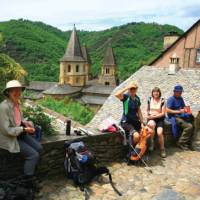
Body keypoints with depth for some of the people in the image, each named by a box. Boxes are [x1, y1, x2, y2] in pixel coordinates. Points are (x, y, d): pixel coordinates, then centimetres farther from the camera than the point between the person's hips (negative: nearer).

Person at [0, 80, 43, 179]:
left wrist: (26, 123, -4)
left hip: (20, 133, 8)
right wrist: (24, 129, -20)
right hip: (9, 138, -8)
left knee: (39, 148, 0)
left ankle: (31, 170, 19)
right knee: (33, 154, -12)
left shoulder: (17, 103, 2)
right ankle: (27, 180, 7)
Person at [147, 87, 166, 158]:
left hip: (159, 118, -1)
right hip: (151, 118, 1)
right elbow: (147, 110, 17)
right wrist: (149, 114, -4)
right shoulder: (149, 100, 8)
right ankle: (151, 142, -16)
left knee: (159, 132, -26)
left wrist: (154, 116, -14)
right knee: (151, 124, -37)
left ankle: (162, 149, -3)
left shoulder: (162, 100, 0)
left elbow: (163, 113, -3)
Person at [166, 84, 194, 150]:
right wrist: (178, 111, -21)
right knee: (189, 126, -24)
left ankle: (188, 143, 0)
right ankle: (181, 143, -9)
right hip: (174, 117, -7)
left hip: (182, 116, 7)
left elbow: (184, 107, 21)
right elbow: (168, 110, -16)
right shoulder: (171, 99, -8)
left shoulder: (180, 98, 14)